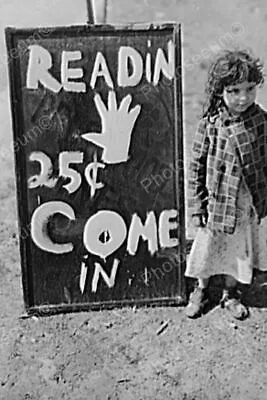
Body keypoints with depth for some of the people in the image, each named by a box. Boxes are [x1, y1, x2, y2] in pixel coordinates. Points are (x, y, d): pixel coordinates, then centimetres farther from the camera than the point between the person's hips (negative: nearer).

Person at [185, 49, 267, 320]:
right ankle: (201, 290, 42)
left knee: (238, 253, 19)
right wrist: (197, 208, -7)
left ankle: (230, 294, 43)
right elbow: (196, 168, -7)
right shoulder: (209, 125, -14)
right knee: (207, 250, 17)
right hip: (216, 205, -1)